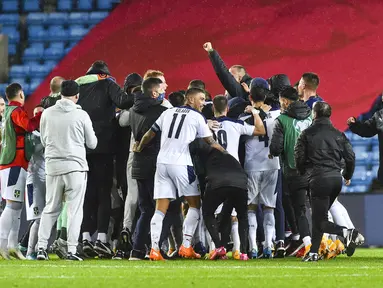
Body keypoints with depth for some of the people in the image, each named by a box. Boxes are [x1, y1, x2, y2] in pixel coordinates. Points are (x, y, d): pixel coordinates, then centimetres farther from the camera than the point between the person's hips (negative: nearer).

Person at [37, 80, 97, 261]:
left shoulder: (47, 114, 1)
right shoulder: (81, 115, -6)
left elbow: (44, 140, 12)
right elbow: (92, 143, 2)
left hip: (53, 166, 3)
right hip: (75, 165, -3)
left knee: (50, 209, 12)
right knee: (75, 210, 1)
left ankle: (41, 247, 6)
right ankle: (72, 250, -4)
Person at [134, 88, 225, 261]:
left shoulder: (168, 113, 15)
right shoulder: (197, 117, 3)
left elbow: (150, 134, 20)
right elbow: (211, 143, 6)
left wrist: (139, 148, 38)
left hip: (162, 162, 5)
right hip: (181, 164, -4)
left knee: (160, 209, 3)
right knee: (195, 204, 9)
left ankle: (154, 249, -7)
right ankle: (186, 246, 0)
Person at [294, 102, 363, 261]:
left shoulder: (307, 134, -3)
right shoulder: (338, 134, 8)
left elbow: (299, 157, -2)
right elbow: (350, 156, 7)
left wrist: (303, 172, 20)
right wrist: (347, 175, 24)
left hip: (318, 179, -6)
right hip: (336, 179, 6)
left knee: (320, 221, -5)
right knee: (318, 216, 19)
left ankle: (346, 232, -31)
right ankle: (313, 252, 19)